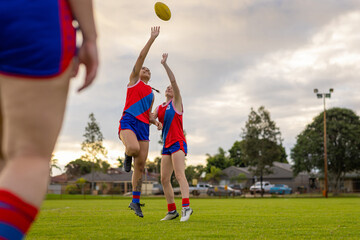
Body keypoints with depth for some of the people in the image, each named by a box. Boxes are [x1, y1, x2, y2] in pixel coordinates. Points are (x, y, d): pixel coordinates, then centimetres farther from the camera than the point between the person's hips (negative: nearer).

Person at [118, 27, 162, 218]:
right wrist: (152, 38, 7)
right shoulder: (133, 80, 15)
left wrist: (156, 122, 7)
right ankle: (127, 155, 4)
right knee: (134, 149, -35)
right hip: (128, 121, -5)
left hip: (143, 126, 5)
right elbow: (141, 56, 7)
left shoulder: (151, 93, 28)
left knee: (140, 165, 0)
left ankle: (135, 201, 8)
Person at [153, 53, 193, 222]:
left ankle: (186, 207, -28)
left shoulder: (176, 102, 4)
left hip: (178, 143, -7)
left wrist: (164, 64, -13)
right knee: (164, 179, 3)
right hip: (166, 145, 7)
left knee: (179, 174, -20)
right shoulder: (159, 108, 20)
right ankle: (172, 210, 8)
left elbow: (173, 81, -8)